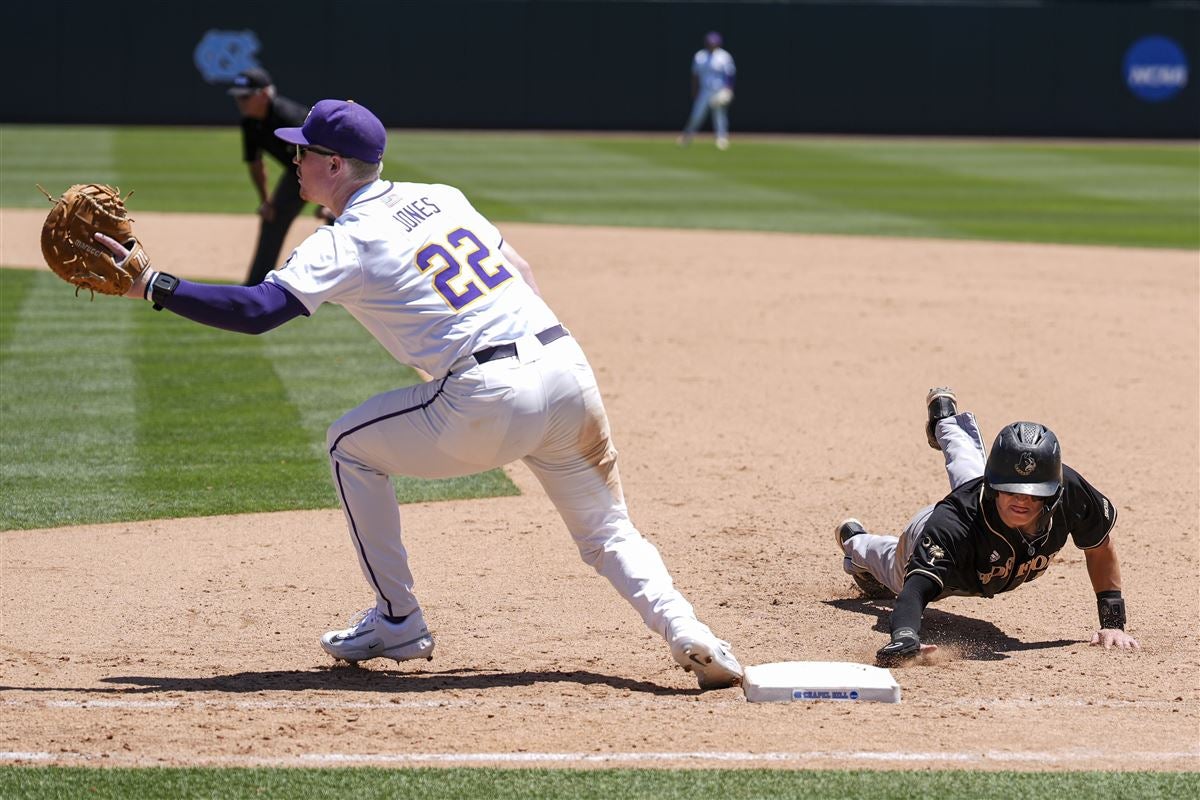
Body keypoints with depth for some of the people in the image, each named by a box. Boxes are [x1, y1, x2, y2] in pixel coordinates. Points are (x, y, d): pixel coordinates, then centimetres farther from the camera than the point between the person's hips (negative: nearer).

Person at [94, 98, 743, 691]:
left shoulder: (345, 242, 0)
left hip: (489, 398, -6)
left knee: (351, 445, 17)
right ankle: (683, 628, -8)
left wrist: (150, 285, -8)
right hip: (569, 367, 6)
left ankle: (397, 623, 19)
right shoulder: (441, 197, 21)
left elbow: (256, 310, -10)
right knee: (608, 533, 20)